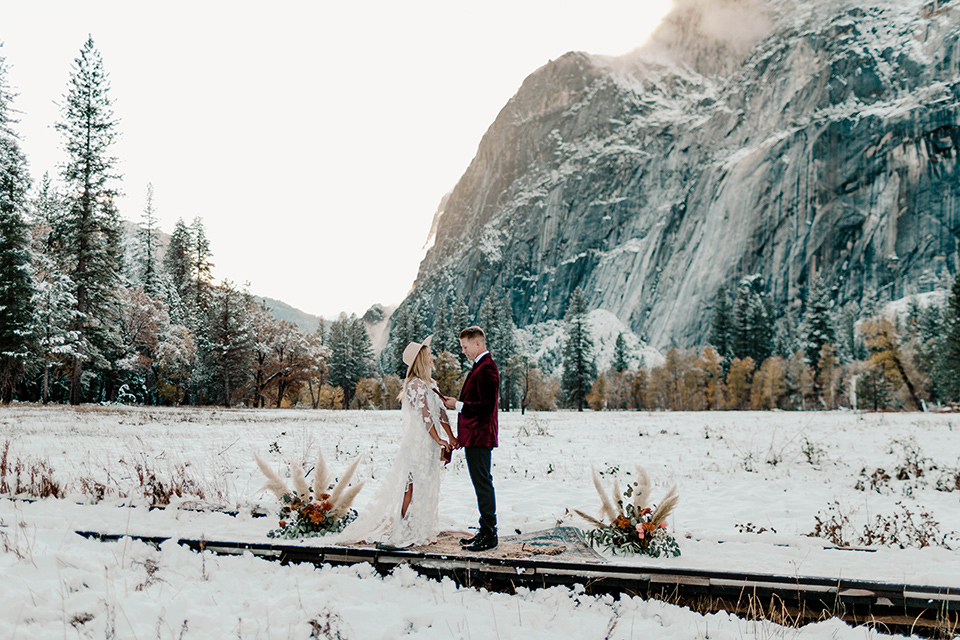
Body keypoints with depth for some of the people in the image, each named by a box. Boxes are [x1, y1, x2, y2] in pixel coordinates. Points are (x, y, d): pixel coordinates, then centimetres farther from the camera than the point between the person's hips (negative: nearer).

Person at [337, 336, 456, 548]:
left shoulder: (429, 385, 16)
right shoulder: (416, 385, -14)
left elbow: (439, 412, 15)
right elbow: (425, 414, -17)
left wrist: (451, 437, 11)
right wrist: (438, 439, -14)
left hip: (428, 444, 9)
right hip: (418, 443, -9)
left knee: (424, 489, 11)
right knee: (413, 488, -8)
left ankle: (417, 533, 17)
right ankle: (399, 535, -4)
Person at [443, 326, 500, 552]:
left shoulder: (486, 369, -16)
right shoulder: (481, 366, 17)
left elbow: (487, 406, -23)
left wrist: (457, 405, -16)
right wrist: (461, 435, 21)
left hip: (480, 437, -11)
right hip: (474, 436, 11)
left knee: (483, 483, -6)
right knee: (481, 483, 14)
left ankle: (489, 535, 0)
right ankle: (485, 531, 21)